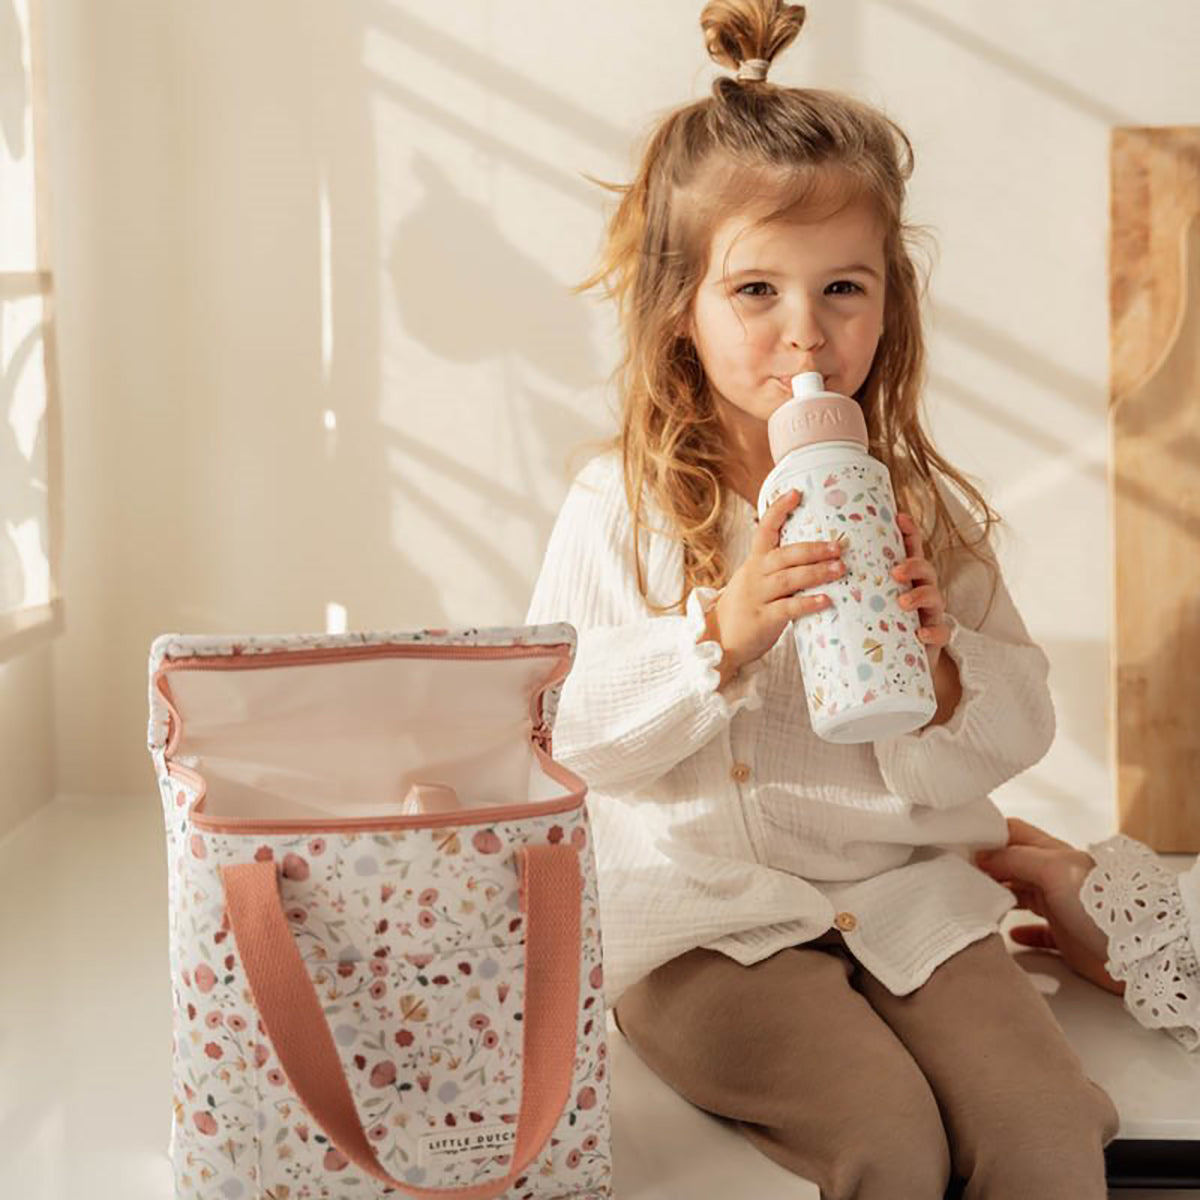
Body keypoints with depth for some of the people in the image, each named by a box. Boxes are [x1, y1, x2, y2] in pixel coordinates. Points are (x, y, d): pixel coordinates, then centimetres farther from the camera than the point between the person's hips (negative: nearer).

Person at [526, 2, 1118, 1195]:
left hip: (904, 889, 3)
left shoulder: (924, 505, 6)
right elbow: (560, 728, -10)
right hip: (702, 914, -3)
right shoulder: (619, 506, -3)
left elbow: (1020, 726, 8)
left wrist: (942, 668, -14)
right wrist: (719, 635, -21)